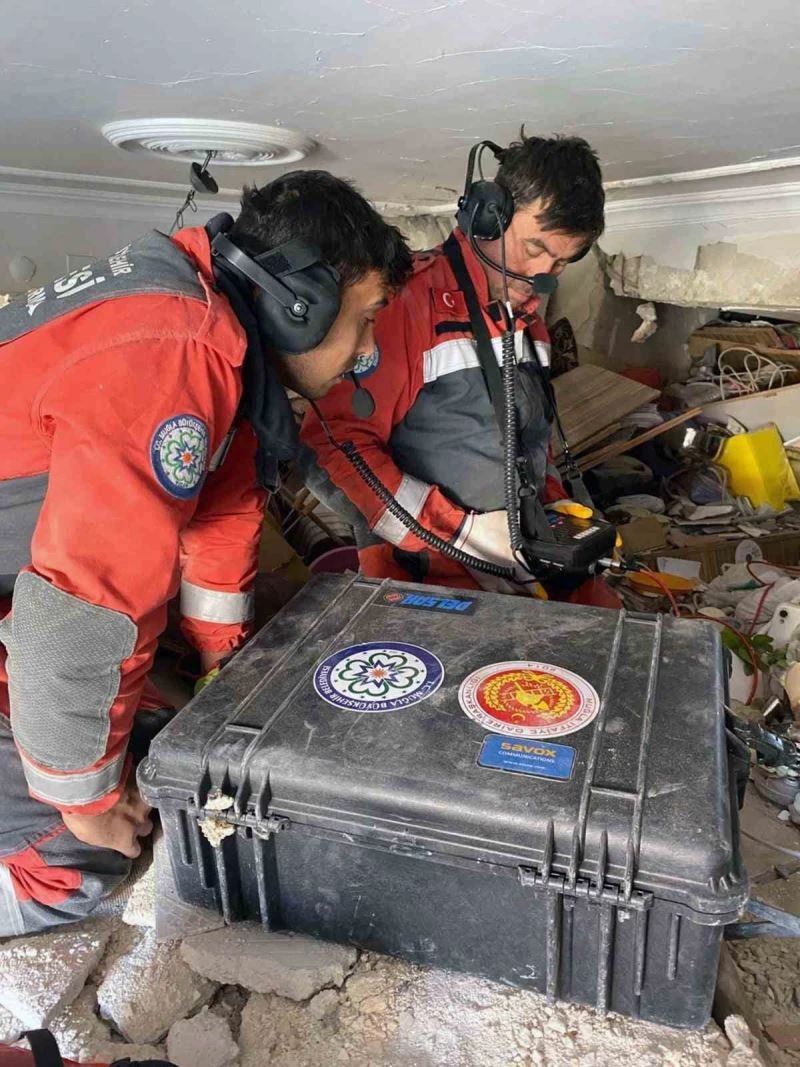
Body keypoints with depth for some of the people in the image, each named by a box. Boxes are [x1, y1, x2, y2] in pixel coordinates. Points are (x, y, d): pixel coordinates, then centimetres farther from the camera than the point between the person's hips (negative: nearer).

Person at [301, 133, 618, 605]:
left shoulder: (528, 313, 14)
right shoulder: (408, 300, -14)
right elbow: (333, 450, -19)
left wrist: (554, 502, 7)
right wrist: (466, 530, -19)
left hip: (532, 562, 8)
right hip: (432, 573, -7)